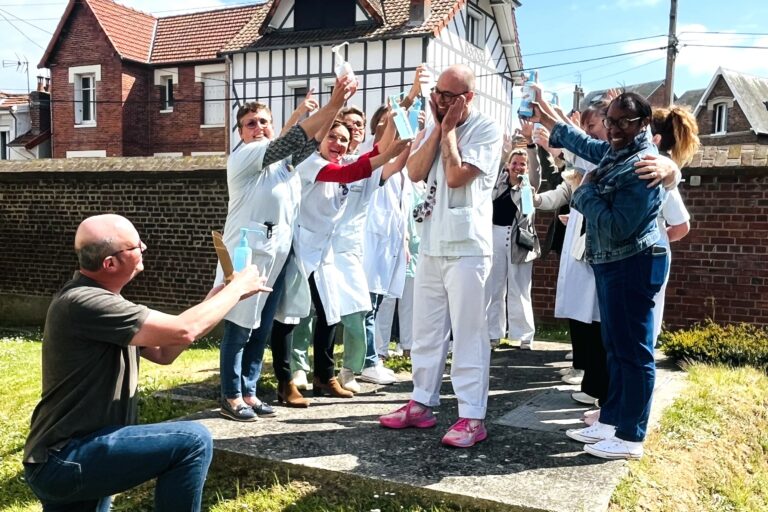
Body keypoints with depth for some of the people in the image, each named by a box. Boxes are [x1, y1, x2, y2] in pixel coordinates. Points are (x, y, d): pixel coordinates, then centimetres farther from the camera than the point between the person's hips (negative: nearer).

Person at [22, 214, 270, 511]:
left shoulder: (96, 298, 10)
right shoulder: (85, 303, -22)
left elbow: (163, 352, 14)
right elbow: (184, 331, -26)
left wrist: (215, 300, 6)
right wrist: (237, 288, -11)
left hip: (66, 457, 10)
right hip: (65, 460, -10)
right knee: (192, 441, -19)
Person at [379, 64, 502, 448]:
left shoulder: (487, 129, -7)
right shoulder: (436, 127, 14)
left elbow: (456, 176, -19)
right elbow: (415, 173, 1)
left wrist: (449, 131, -8)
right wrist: (438, 129, -2)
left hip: (467, 246, -7)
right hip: (431, 244, 7)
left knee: (468, 333, -4)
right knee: (425, 329, 12)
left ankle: (472, 417, 4)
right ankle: (422, 403, 24)